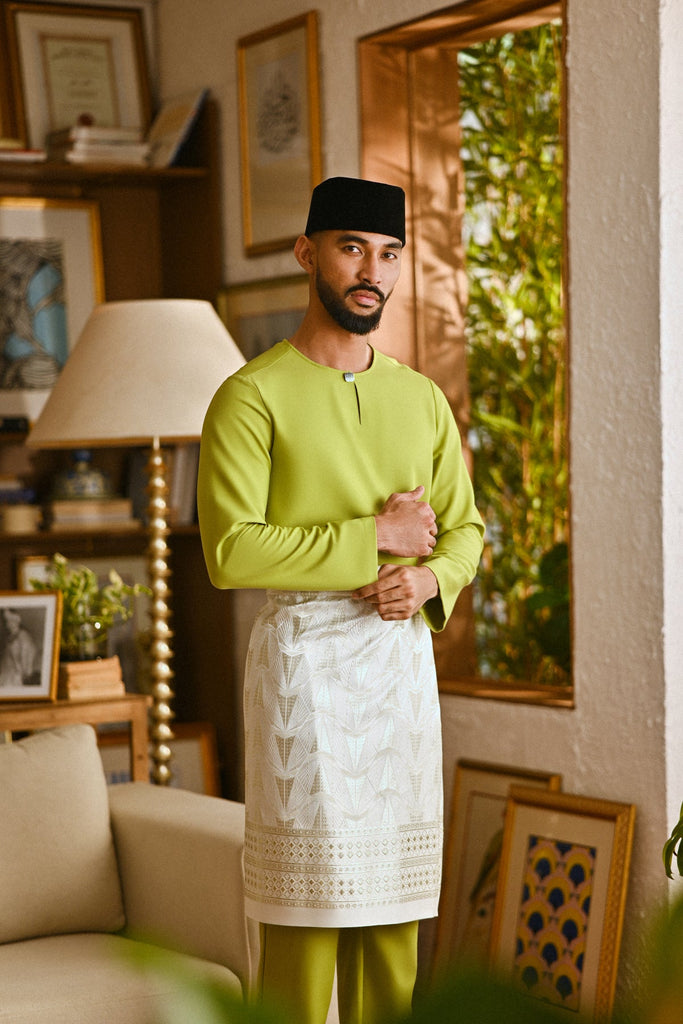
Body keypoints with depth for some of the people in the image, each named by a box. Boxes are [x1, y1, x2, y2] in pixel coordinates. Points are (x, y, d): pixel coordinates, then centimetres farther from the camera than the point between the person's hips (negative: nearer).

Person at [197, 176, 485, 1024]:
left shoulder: (421, 399, 13)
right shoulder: (252, 396, -5)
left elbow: (464, 527, 18)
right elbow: (230, 552, -14)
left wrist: (431, 579, -5)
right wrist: (374, 535, -13)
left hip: (404, 650, 6)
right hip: (303, 652, -5)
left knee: (394, 898, 7)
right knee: (304, 894, -5)